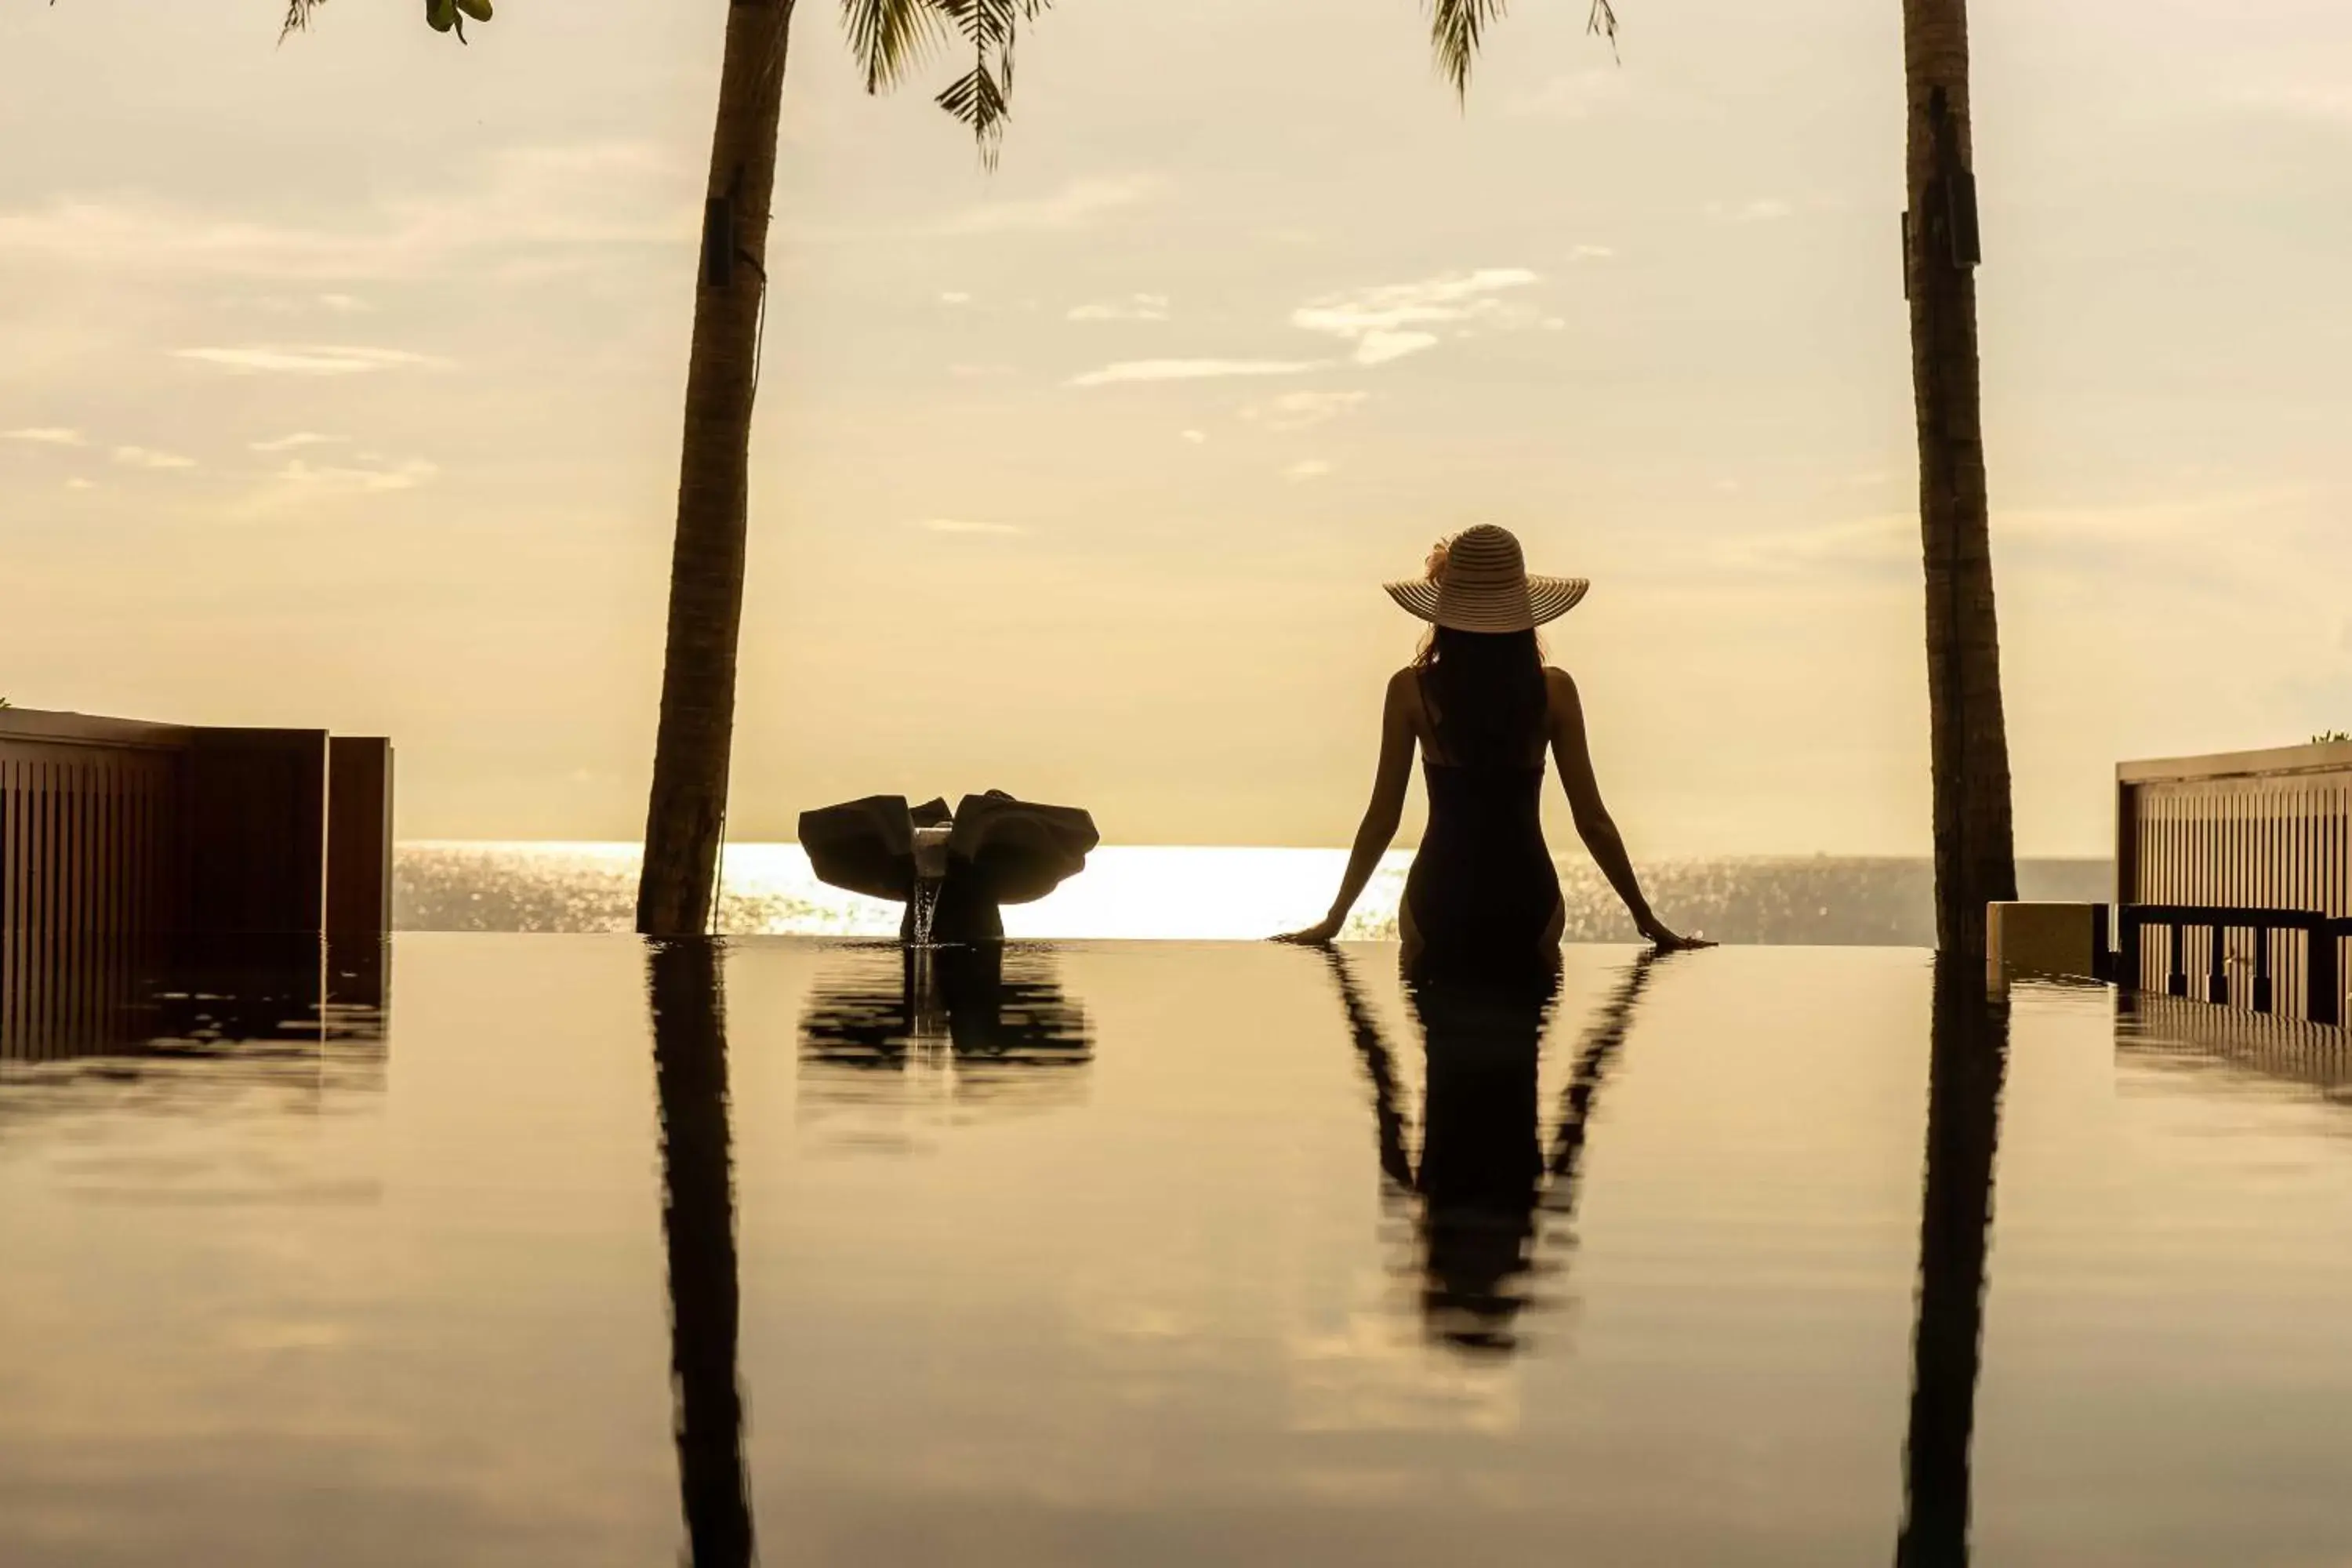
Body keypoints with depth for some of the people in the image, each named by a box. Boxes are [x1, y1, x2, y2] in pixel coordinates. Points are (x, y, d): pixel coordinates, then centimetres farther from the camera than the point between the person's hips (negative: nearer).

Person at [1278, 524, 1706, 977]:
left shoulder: (1411, 690, -9)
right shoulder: (1554, 690, -7)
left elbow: (1383, 817, -6)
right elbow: (1591, 819, -5)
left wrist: (1335, 917, 5)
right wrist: (1648, 920, 5)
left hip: (1438, 897, 0)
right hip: (1528, 899, 1)